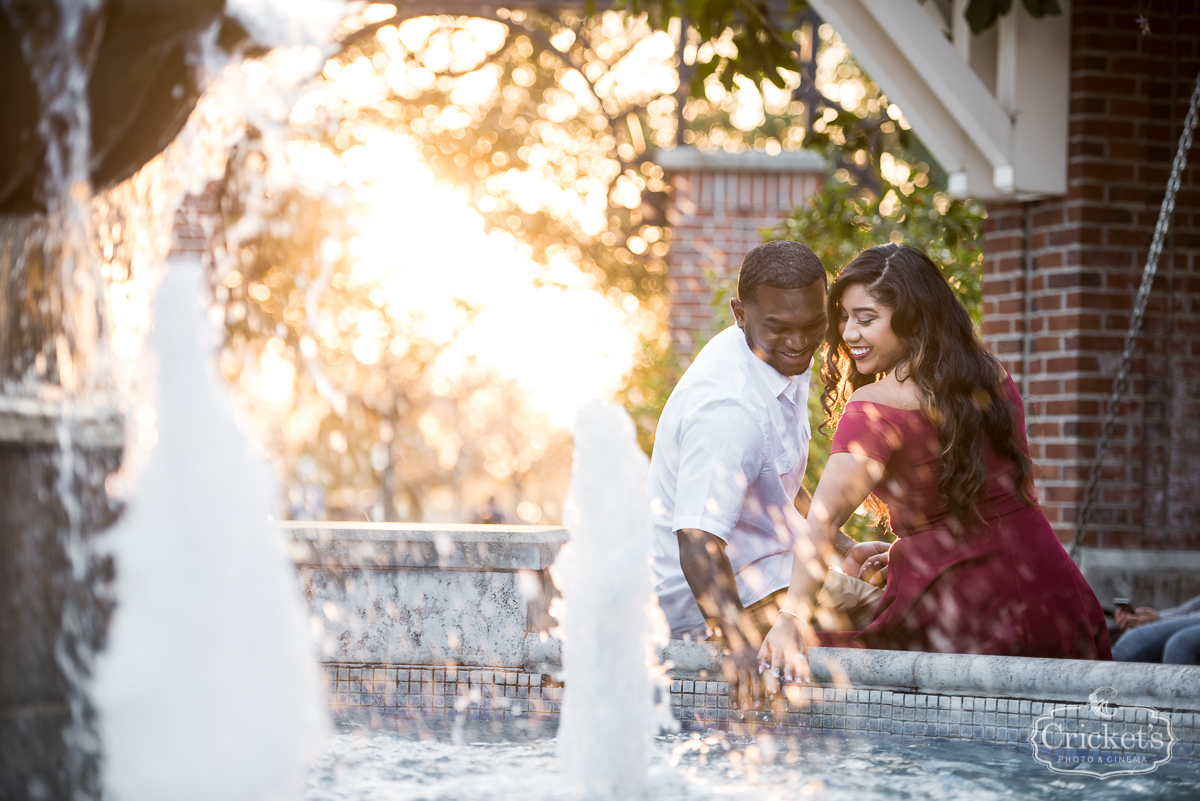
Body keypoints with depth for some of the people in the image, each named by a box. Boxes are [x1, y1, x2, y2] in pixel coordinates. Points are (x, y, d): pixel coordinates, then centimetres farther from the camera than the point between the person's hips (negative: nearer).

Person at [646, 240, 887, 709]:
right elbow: (698, 539, -40)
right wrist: (740, 645, -51)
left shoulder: (787, 362, 3)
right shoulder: (729, 407, -30)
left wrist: (842, 551, 10)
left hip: (772, 575, 10)